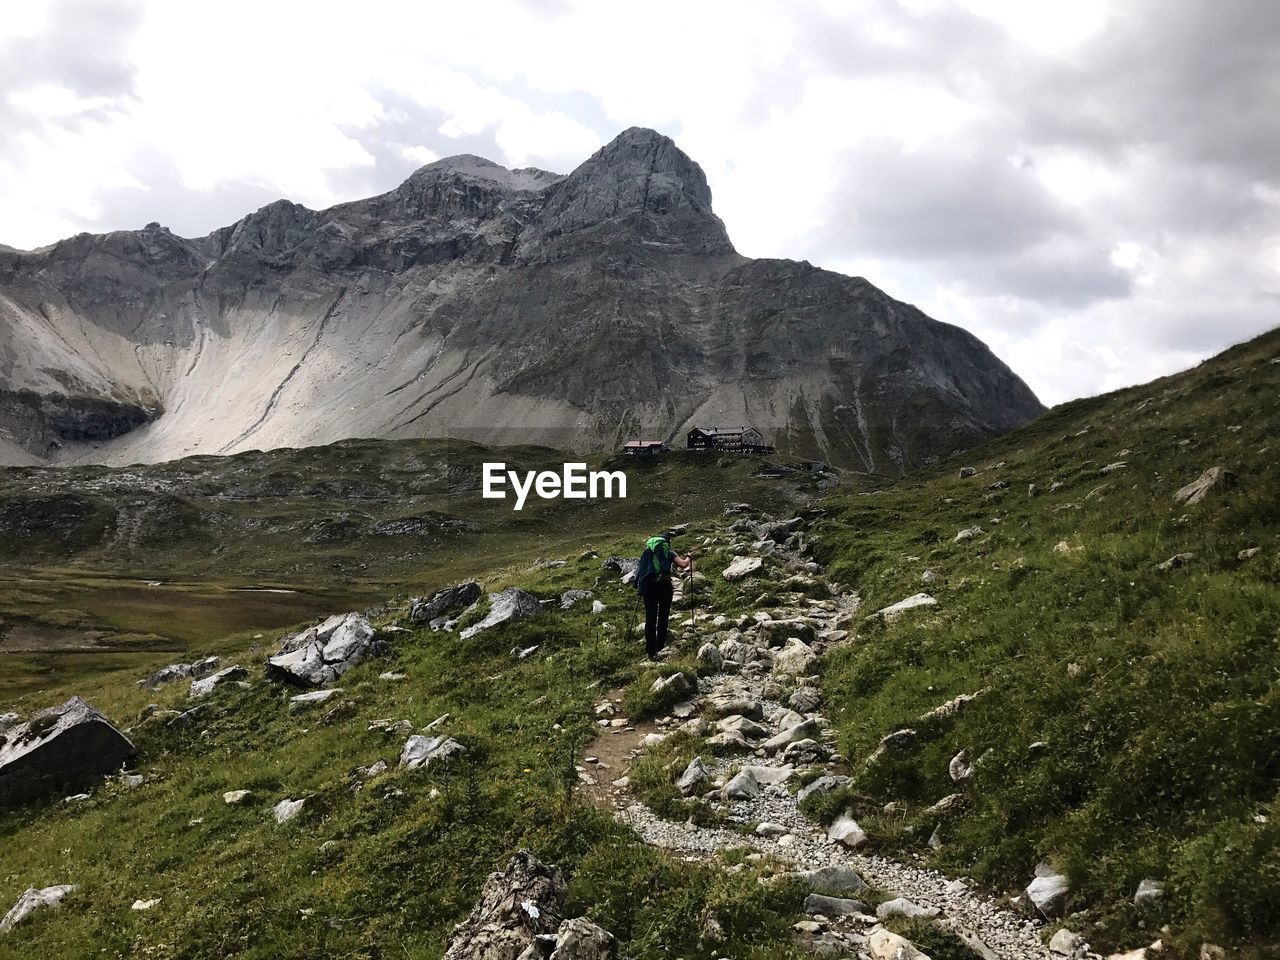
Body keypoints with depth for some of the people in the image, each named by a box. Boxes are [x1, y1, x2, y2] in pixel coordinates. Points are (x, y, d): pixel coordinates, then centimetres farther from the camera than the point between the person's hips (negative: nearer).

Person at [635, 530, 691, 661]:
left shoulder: (647, 550, 18)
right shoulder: (668, 551, 7)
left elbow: (640, 570, 22)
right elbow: (682, 565, -5)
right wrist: (688, 559, 15)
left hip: (647, 585, 3)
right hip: (663, 585, -3)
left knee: (650, 619, 5)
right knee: (663, 617, 13)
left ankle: (651, 651, 2)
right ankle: (660, 647, 18)